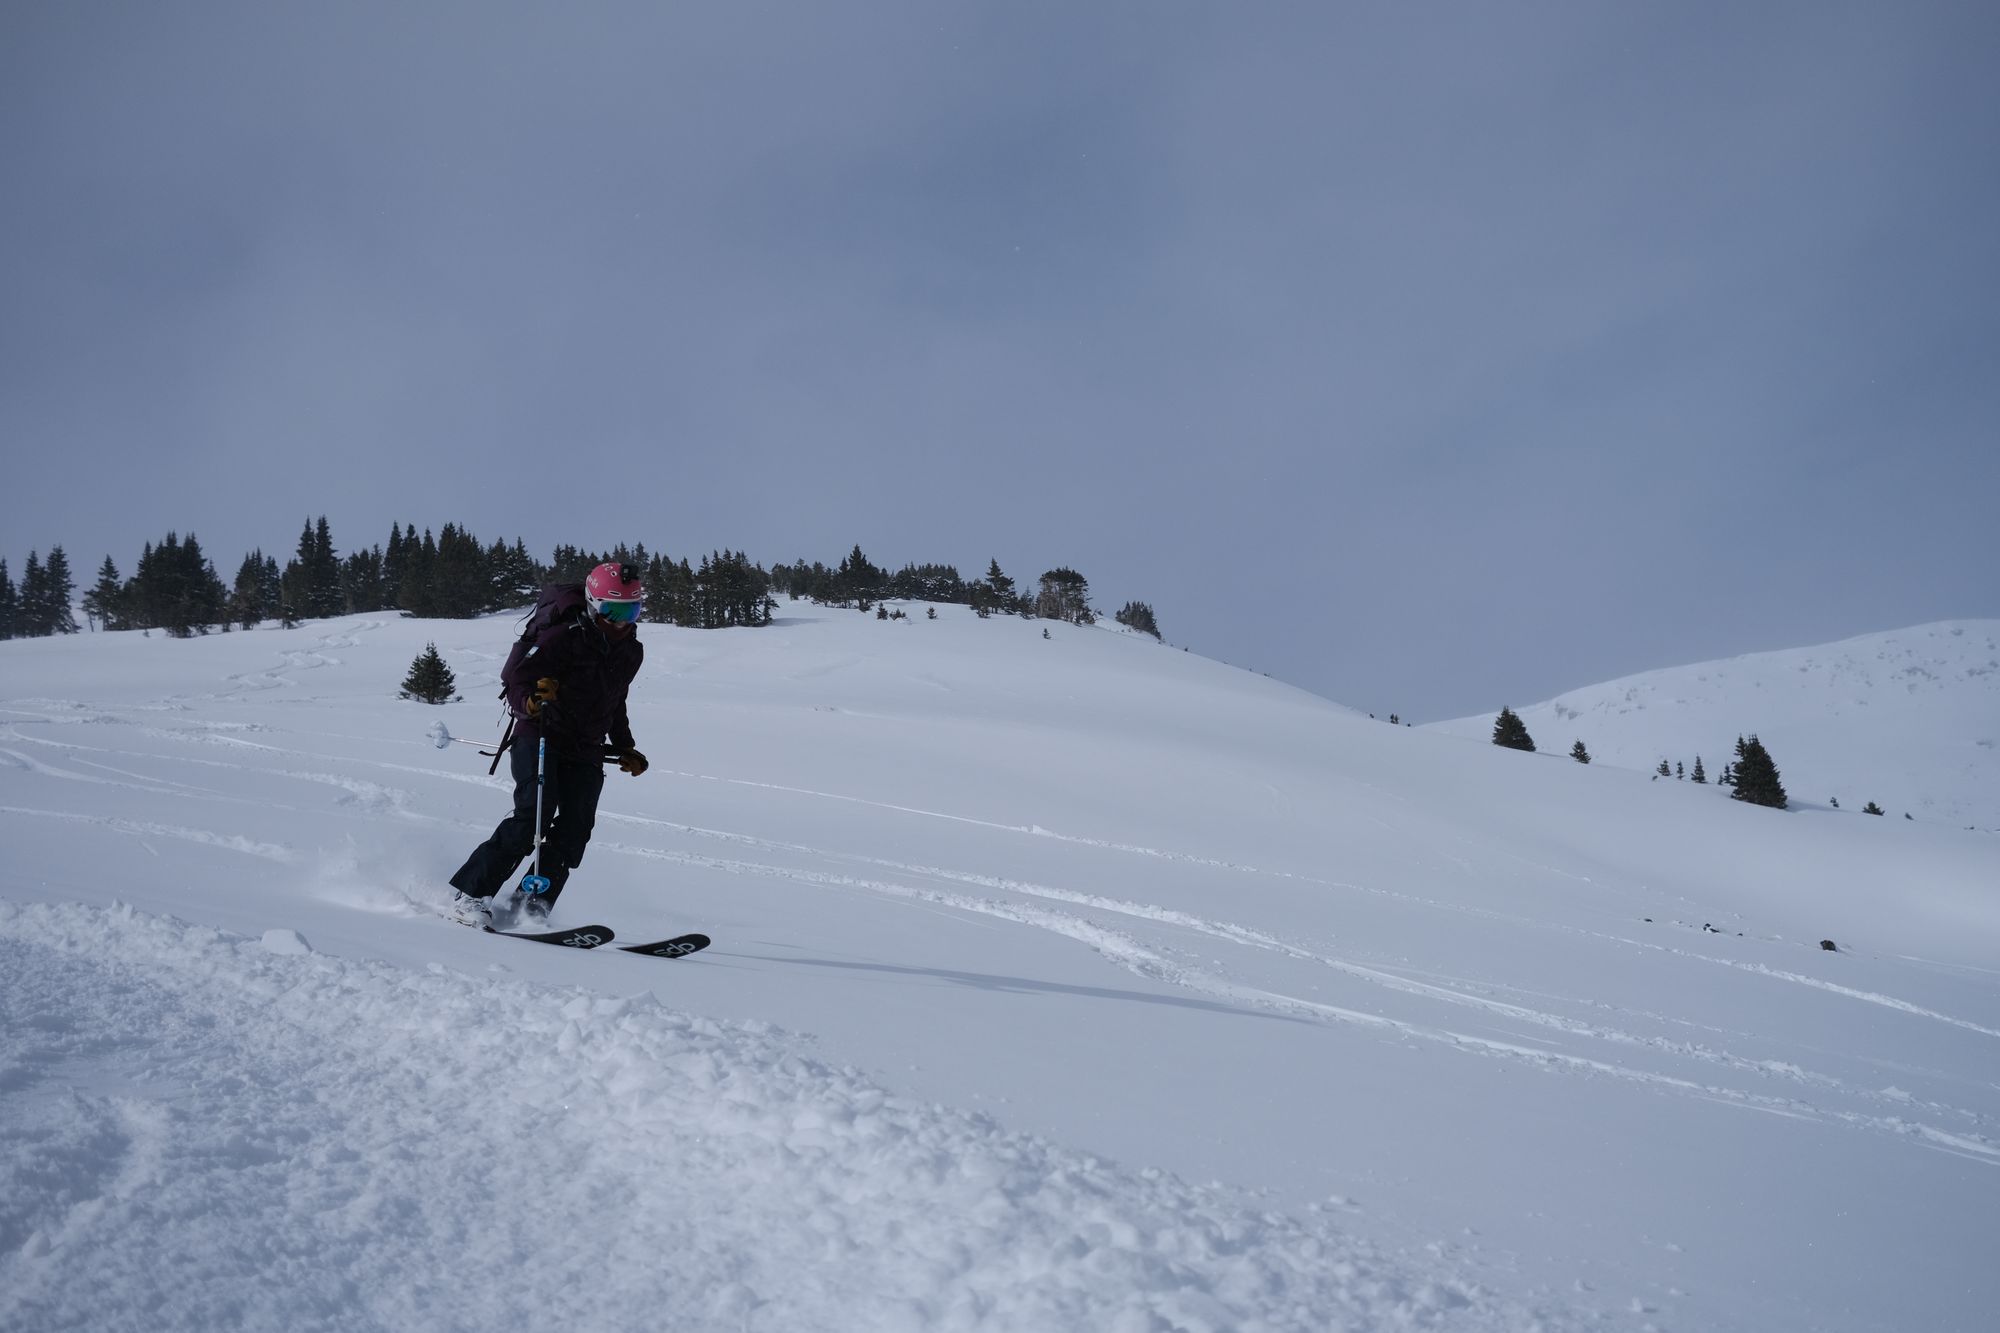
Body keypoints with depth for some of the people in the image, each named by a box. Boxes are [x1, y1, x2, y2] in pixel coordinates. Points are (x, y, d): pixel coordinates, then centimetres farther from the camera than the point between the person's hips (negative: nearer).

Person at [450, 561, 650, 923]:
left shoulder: (631, 653, 10)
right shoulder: (565, 637, -12)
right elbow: (515, 675, -13)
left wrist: (626, 749, 23)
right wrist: (529, 703, -33)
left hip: (586, 754, 6)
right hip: (540, 739, -6)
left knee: (575, 828, -11)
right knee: (535, 816, -20)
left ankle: (534, 905, -6)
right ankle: (470, 893, -13)